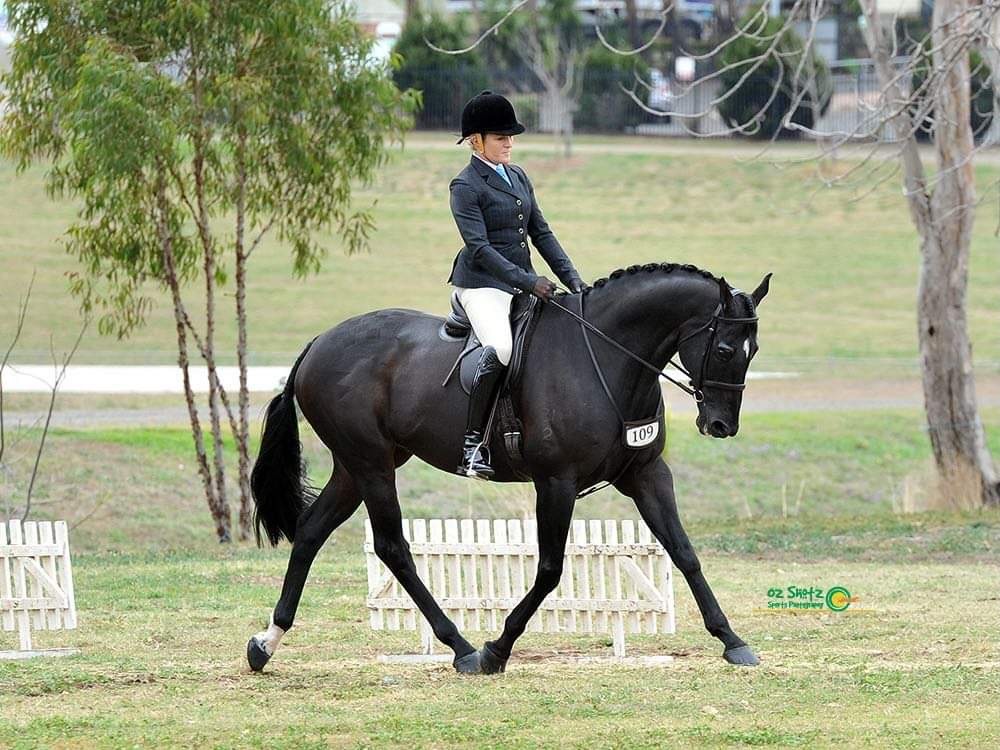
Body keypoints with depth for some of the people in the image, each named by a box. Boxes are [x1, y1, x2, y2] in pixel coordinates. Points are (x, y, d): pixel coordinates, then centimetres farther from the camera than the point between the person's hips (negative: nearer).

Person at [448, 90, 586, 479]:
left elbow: (541, 233, 17)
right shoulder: (465, 186, -8)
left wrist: (572, 279, 5)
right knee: (500, 348, -32)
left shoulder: (517, 176, 15)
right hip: (482, 285, -8)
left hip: (522, 283, 9)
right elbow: (479, 247, -17)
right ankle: (472, 447, -32)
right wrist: (528, 282, -25)